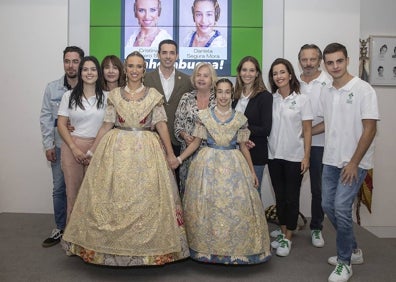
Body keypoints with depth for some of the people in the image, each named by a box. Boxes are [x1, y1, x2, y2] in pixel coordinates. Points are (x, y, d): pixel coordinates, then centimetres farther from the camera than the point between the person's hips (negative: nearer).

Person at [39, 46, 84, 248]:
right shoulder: (52, 88, 3)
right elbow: (46, 118, 7)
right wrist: (48, 145, 3)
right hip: (60, 146, 3)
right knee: (59, 189, 11)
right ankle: (60, 229, 26)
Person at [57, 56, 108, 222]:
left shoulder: (106, 97, 5)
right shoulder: (69, 96, 5)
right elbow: (61, 125, 2)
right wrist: (75, 149, -8)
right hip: (72, 147, 0)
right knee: (73, 191, 4)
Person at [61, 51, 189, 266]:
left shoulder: (153, 95, 4)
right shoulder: (114, 95, 7)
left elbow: (161, 125, 1)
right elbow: (107, 125, 8)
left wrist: (170, 153, -3)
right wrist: (92, 151, 7)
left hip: (146, 151, -1)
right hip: (117, 150, 2)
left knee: (146, 198, 0)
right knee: (114, 198, 3)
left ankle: (148, 246, 15)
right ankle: (114, 246, 18)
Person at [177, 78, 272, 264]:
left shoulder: (240, 119, 4)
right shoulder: (204, 116, 2)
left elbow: (243, 146, 9)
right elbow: (196, 142, 5)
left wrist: (252, 171, 8)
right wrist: (179, 159, -3)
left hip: (233, 166, 1)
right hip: (209, 165, 0)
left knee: (235, 205, -1)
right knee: (207, 205, 0)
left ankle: (236, 248, 16)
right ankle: (207, 247, 16)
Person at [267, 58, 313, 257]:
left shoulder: (301, 99, -4)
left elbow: (307, 130, -4)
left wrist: (306, 157, -8)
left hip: (294, 157, -3)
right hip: (274, 156, 3)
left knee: (292, 198, 5)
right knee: (280, 196, 13)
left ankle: (288, 239, 16)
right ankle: (283, 233, 27)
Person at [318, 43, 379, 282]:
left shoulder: (363, 89, -12)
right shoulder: (326, 92, 6)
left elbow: (370, 129, -15)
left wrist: (354, 163, -17)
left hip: (355, 163, -6)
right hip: (331, 160, 7)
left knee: (341, 208, -11)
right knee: (328, 206, 10)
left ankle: (344, 262, 10)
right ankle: (353, 250, 31)